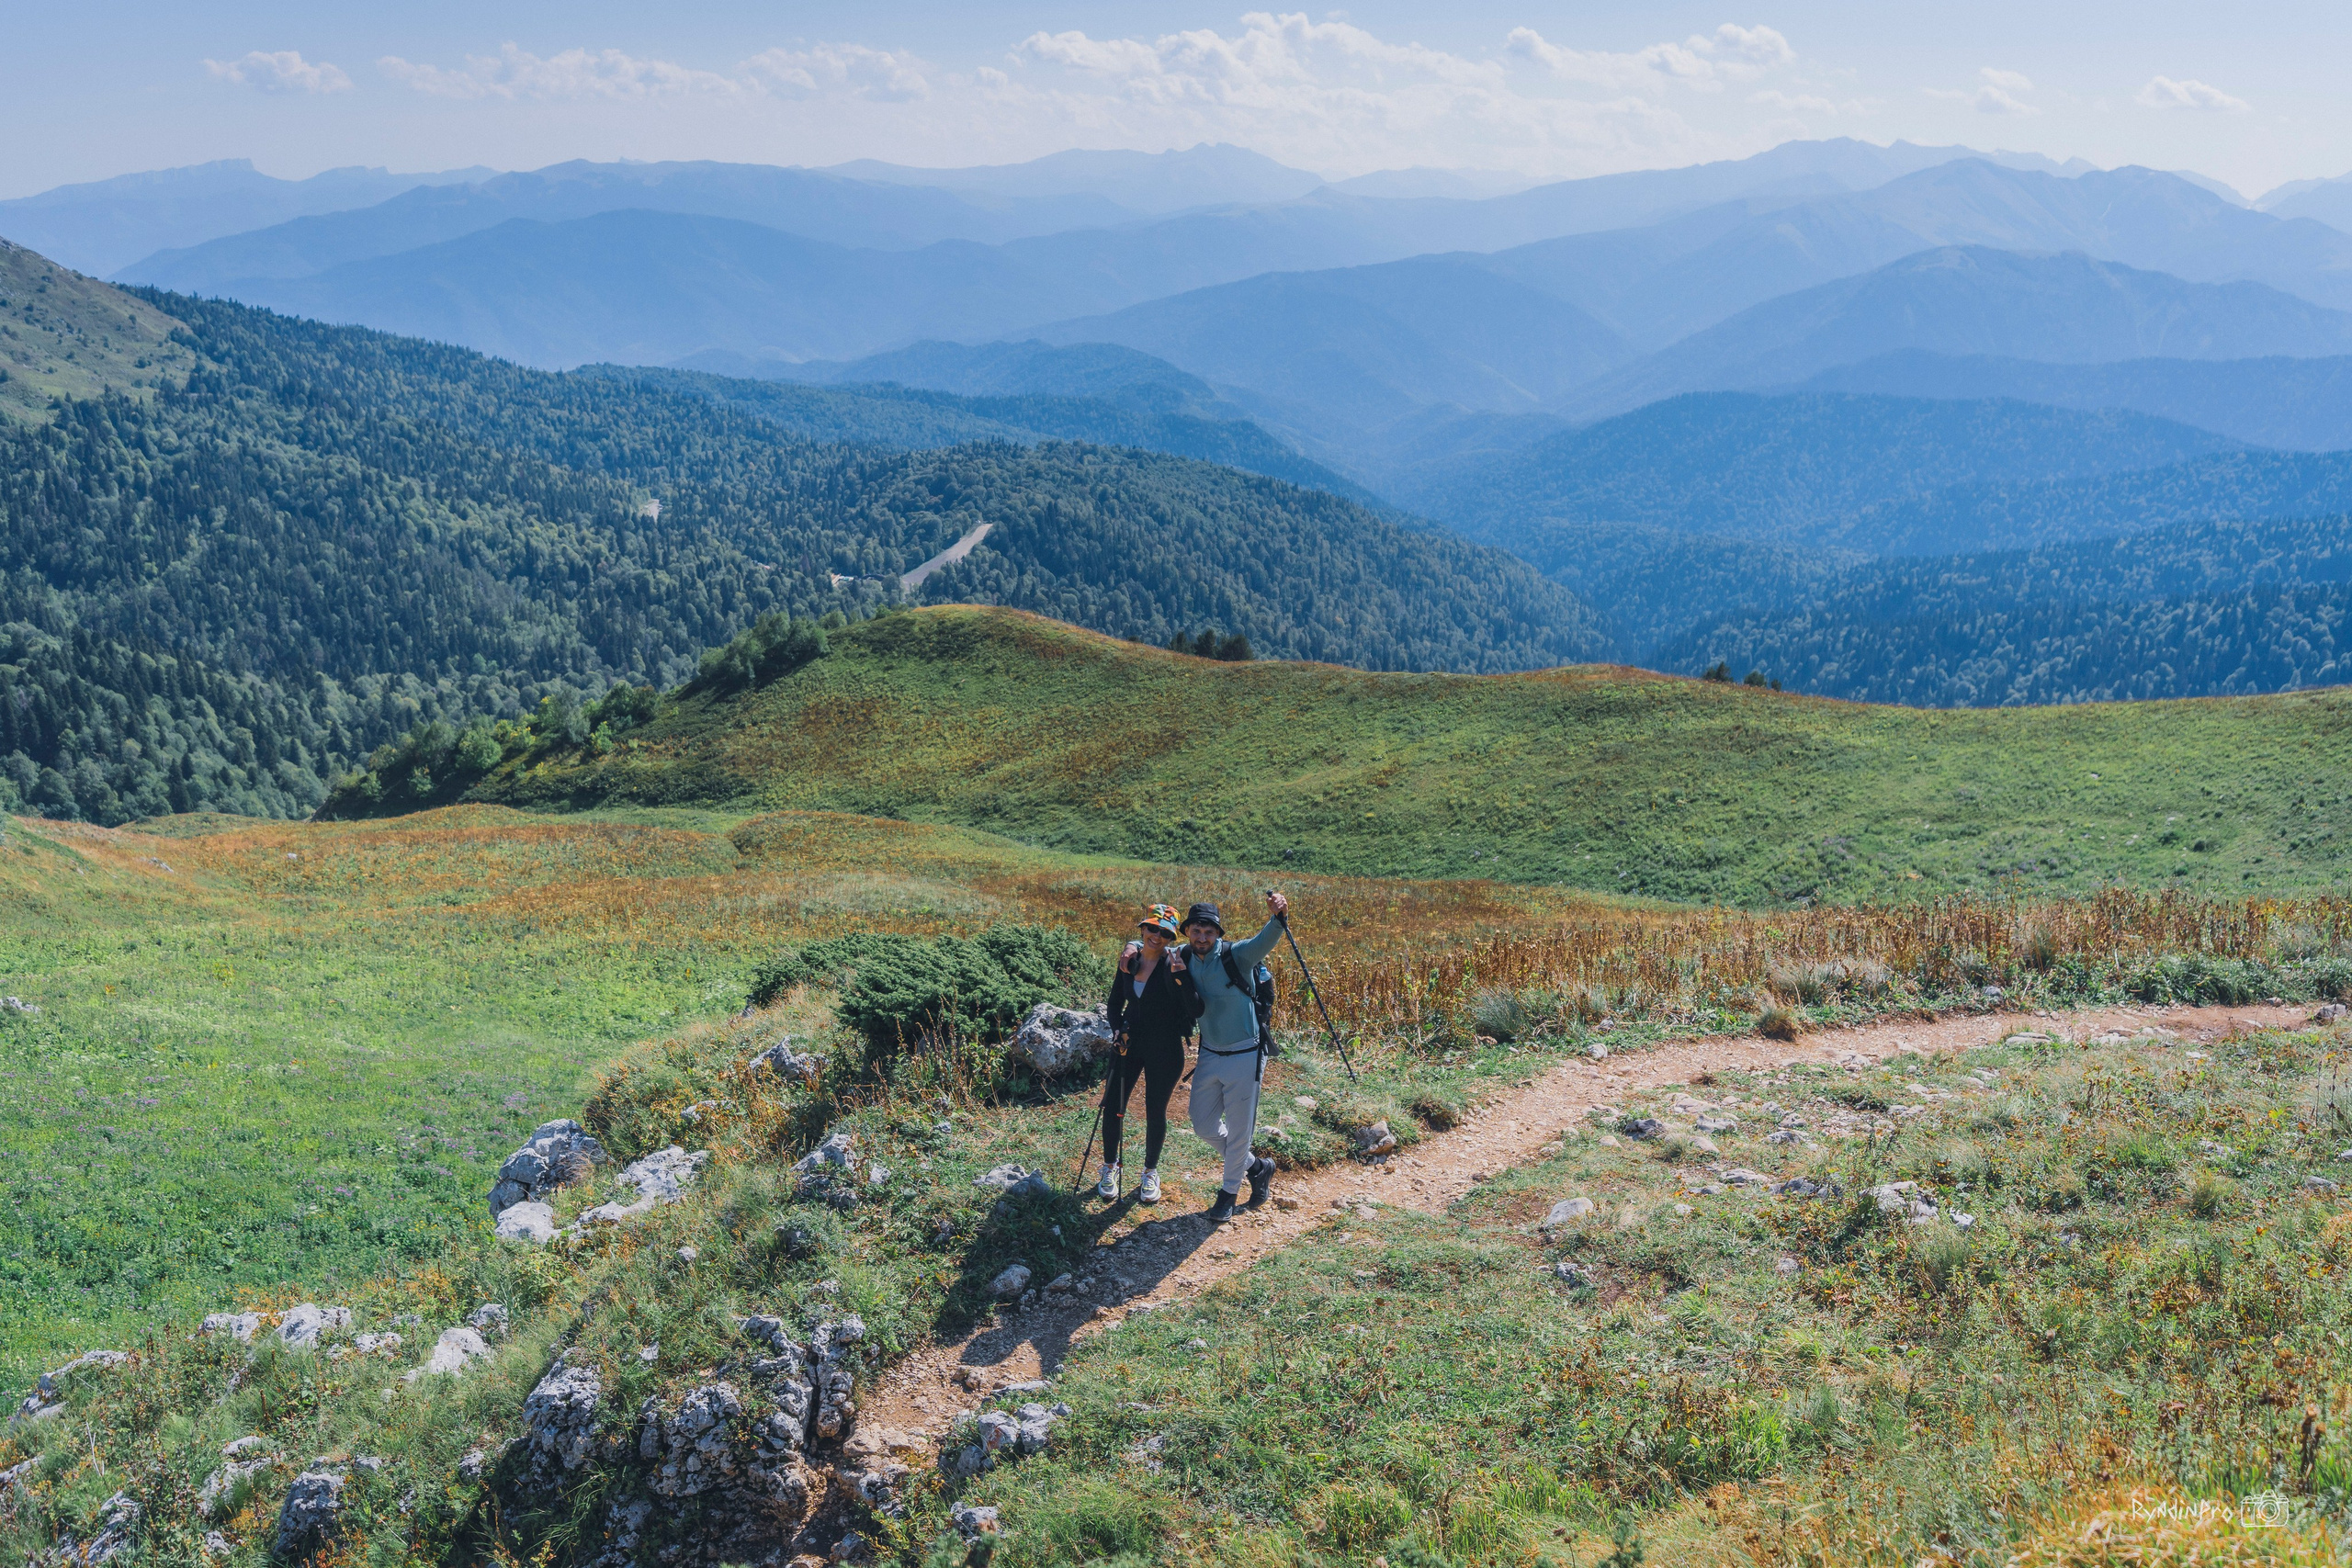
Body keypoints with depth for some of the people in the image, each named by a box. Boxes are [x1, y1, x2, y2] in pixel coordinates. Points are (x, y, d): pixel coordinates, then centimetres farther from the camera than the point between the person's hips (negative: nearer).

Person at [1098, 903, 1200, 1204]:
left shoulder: (1175, 964, -14)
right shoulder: (1129, 962, 0)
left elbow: (1195, 1010, -23)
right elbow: (1115, 1004, 12)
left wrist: (1180, 977, -33)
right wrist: (1119, 1029, -5)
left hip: (1164, 1050, -4)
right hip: (1130, 1044, 4)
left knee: (1155, 1112, 6)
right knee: (1113, 1106, 3)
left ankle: (1151, 1173, 27)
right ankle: (1110, 1168, 25)